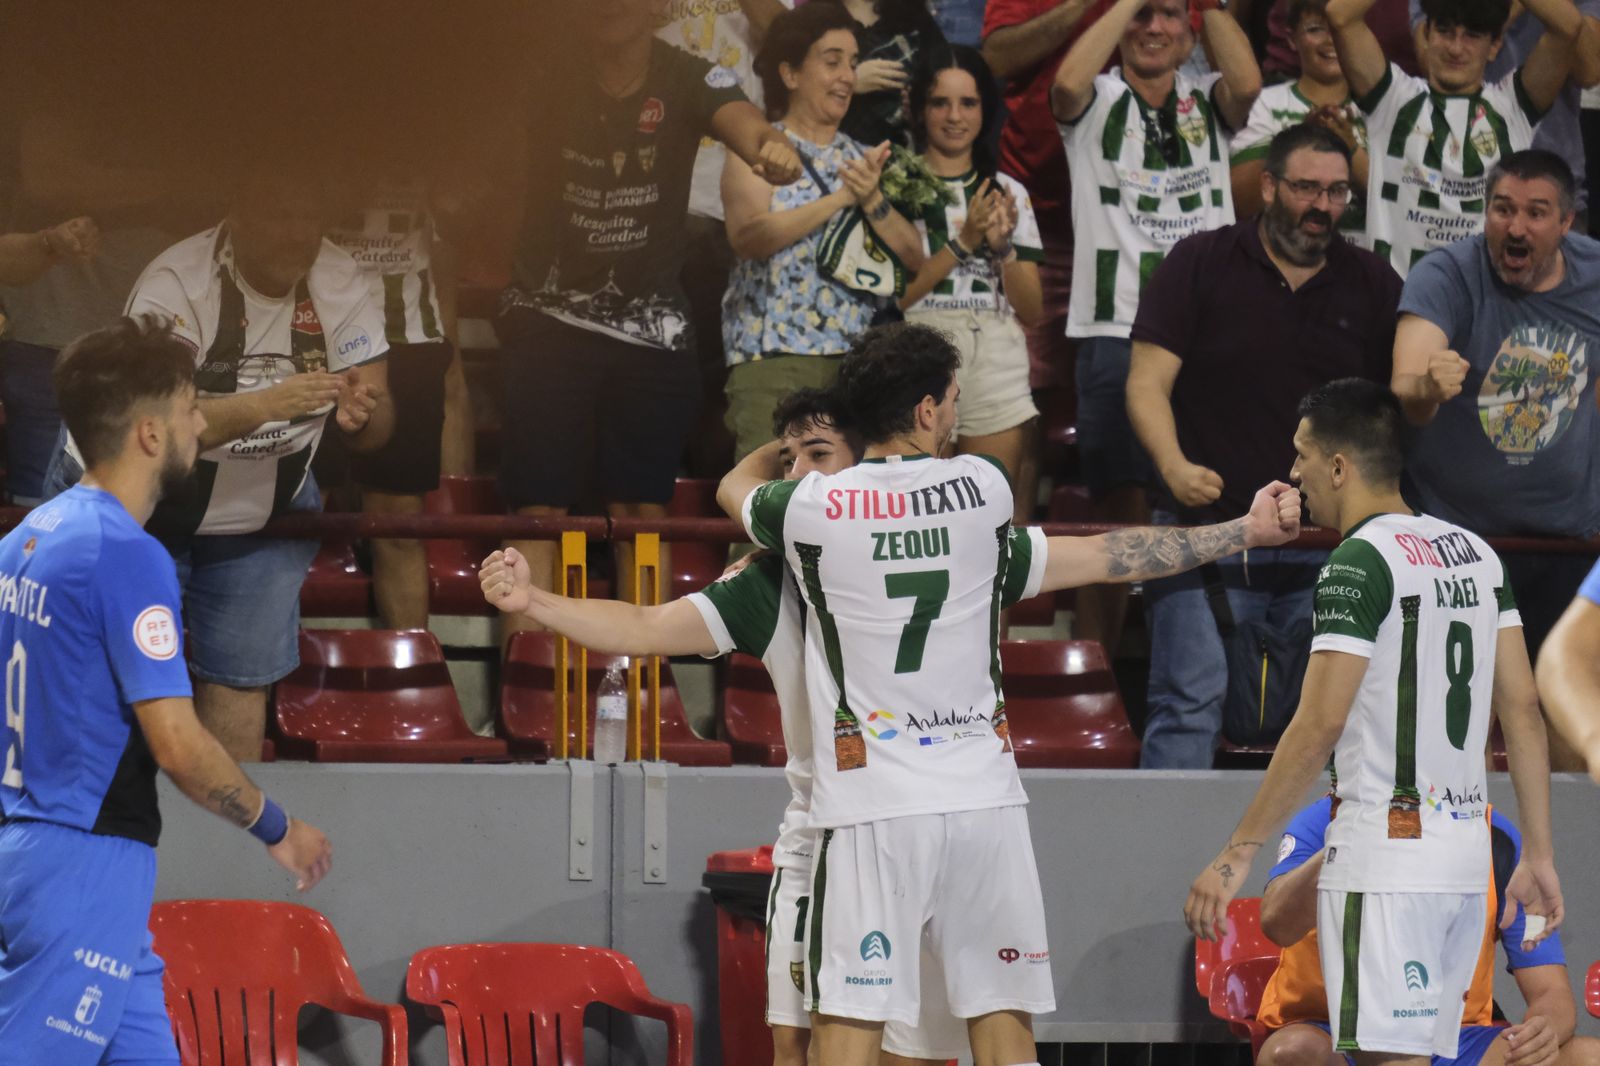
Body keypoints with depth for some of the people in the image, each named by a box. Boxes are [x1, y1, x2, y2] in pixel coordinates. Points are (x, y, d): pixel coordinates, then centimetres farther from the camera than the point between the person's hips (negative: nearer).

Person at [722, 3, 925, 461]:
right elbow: (748, 234, -16)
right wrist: (840, 197, -15)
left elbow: (914, 258, 8)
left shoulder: (866, 160, 16)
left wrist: (872, 200, -9)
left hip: (857, 358, 4)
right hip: (774, 355, -4)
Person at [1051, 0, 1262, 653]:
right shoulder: (1098, 104, 7)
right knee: (1119, 509, -3)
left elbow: (1246, 84, -10)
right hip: (1117, 331, -2)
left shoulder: (1208, 104, 13)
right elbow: (1069, 82, -17)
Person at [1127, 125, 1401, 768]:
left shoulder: (1373, 286, 11)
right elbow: (1147, 384, -2)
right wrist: (1175, 466, -20)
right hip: (1206, 529, -3)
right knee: (1191, 703, -12)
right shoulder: (1200, 265, 3)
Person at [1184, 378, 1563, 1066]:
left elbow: (1320, 726, -17)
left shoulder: (1360, 563, -11)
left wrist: (1238, 854, -15)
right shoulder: (1475, 553, 13)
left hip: (1384, 854, -8)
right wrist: (1539, 856, 15)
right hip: (1465, 854, 8)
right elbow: (1523, 710, 13)